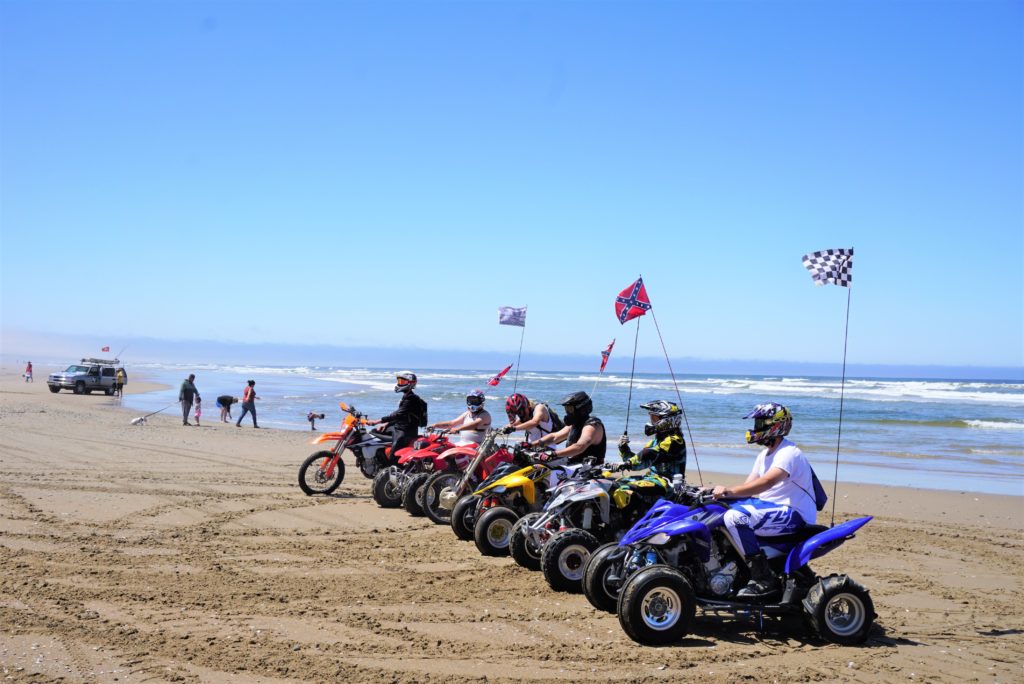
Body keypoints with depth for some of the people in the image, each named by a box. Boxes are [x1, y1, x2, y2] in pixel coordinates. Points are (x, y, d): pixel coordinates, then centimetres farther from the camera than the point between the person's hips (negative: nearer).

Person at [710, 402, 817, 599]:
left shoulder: (789, 453, -16)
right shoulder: (765, 454, 17)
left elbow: (767, 482, -32)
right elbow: (748, 486, 11)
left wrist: (729, 491, -35)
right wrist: (719, 492, -5)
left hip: (794, 514, -10)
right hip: (773, 508, 10)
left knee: (735, 517, -29)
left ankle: (764, 579, -25)